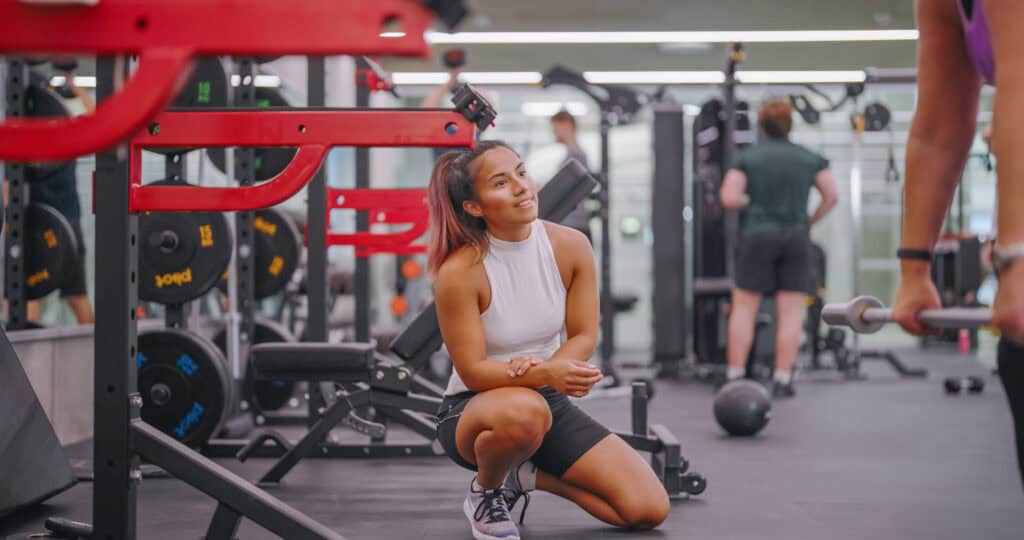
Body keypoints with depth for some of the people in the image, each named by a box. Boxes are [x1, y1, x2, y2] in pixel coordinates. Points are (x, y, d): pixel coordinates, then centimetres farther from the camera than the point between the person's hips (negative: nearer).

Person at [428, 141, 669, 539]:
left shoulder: (571, 247, -10)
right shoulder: (460, 271, -22)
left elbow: (583, 336, -3)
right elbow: (472, 371, -20)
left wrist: (540, 368, -24)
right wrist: (546, 373, -37)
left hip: (549, 401, 5)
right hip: (473, 409, -5)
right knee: (523, 411, -44)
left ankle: (525, 476, 13)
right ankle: (485, 491, -8)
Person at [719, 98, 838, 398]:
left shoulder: (746, 157, 2)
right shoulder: (810, 158, 9)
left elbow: (729, 198, -8)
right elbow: (831, 196, 1)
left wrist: (751, 201, 10)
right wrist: (810, 221, 12)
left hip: (757, 236, -1)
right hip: (796, 237, 1)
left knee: (743, 309, 5)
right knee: (791, 313, 2)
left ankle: (734, 376, 4)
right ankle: (782, 381, -1)